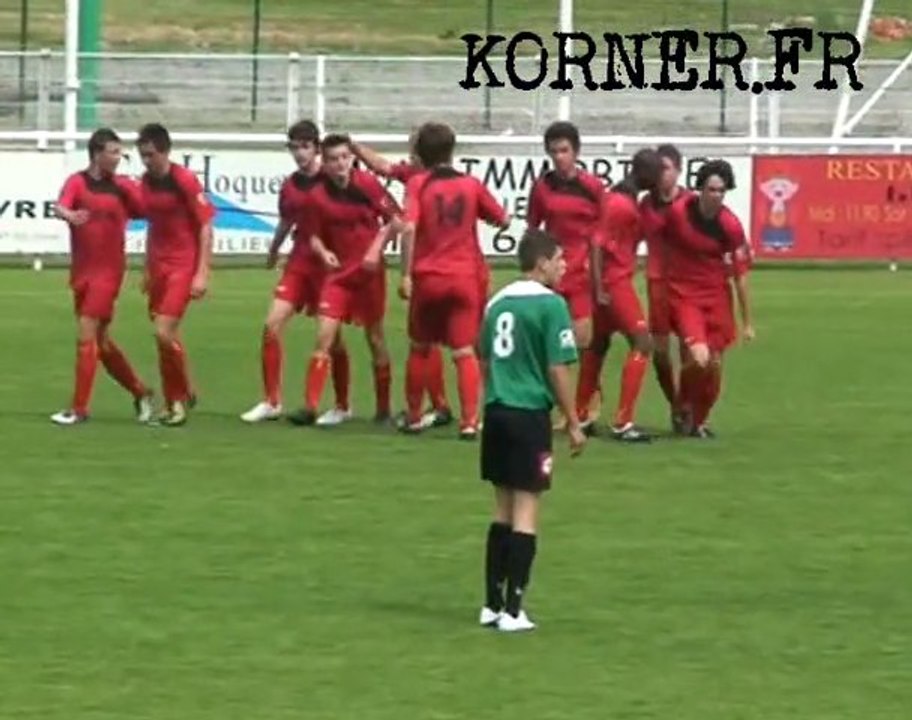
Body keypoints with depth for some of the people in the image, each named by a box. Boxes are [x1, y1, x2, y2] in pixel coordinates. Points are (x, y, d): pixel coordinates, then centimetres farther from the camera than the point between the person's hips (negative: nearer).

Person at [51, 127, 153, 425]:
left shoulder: (125, 186, 1)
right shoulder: (77, 182, -2)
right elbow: (60, 207, -20)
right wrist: (69, 215, -41)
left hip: (108, 270, -3)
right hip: (81, 270, 3)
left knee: (86, 336, -11)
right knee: (100, 342, 10)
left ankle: (79, 408, -5)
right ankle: (140, 393, 27)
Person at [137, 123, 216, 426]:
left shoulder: (185, 181, -14)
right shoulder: (146, 182, 7)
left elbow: (205, 228, -12)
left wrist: (202, 274, -16)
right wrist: (148, 270, 20)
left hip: (183, 265, -7)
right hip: (159, 265, 7)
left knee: (164, 332, -14)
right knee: (164, 335, 9)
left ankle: (182, 397, 3)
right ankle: (175, 401, 22)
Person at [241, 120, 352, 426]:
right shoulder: (290, 186, 7)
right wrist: (273, 251, 34)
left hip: (329, 264, -5)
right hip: (299, 262, 5)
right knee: (272, 325, -5)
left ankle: (343, 406, 17)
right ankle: (271, 402, 3)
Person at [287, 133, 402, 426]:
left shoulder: (366, 184, -9)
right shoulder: (319, 196, -4)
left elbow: (395, 220, -4)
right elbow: (315, 236, 7)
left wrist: (376, 248, -14)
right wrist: (323, 252, -13)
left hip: (369, 271, -2)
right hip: (338, 271, 2)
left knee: (375, 337, 6)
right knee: (324, 336, -8)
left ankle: (383, 408, 18)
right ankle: (310, 406, -9)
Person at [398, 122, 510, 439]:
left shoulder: (418, 183, -4)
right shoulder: (471, 185, 2)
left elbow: (409, 228, -17)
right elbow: (503, 220, 11)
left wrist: (406, 274, -14)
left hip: (427, 277, -1)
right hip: (464, 278, 1)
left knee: (419, 348, 16)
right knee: (465, 351, 0)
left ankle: (414, 417, 24)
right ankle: (469, 420, -11)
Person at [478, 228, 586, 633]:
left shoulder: (498, 302, 10)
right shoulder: (550, 304, -11)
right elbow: (558, 369, -12)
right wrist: (573, 423, -5)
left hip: (496, 412, 7)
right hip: (530, 415, -7)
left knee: (503, 508, 15)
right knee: (526, 509, -2)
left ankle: (492, 605, 17)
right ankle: (512, 611, -4)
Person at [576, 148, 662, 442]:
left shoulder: (620, 197, 10)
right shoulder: (622, 205, -19)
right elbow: (598, 244, -22)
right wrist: (599, 289, -24)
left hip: (611, 282, 10)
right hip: (615, 282, -10)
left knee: (599, 344, 17)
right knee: (642, 343, -9)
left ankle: (581, 416, 25)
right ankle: (623, 423, -12)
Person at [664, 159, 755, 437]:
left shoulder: (730, 225, -12)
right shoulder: (678, 211, -14)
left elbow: (740, 274, -6)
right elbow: (663, 243, 5)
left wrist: (747, 322, -2)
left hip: (716, 294, 2)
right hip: (684, 293, -2)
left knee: (714, 363, 6)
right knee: (698, 357, -19)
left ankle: (698, 421, 29)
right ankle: (685, 405, 12)